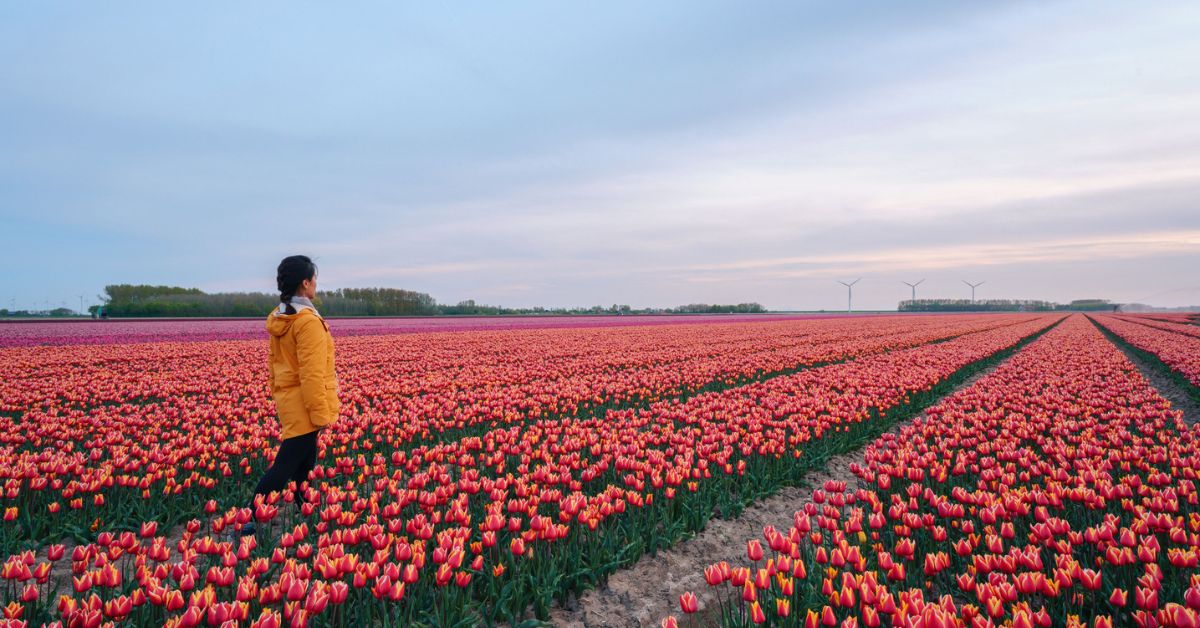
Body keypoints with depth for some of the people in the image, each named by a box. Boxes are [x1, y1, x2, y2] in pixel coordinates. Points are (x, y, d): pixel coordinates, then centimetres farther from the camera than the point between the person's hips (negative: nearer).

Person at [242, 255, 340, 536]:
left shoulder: (280, 319, 8)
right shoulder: (308, 321, -20)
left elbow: (275, 363, 15)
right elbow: (311, 373, -22)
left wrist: (279, 397, 24)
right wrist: (322, 414, -17)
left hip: (289, 404, 9)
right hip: (304, 407, -9)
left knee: (304, 463, 18)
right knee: (284, 467, -2)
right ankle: (251, 521, 3)